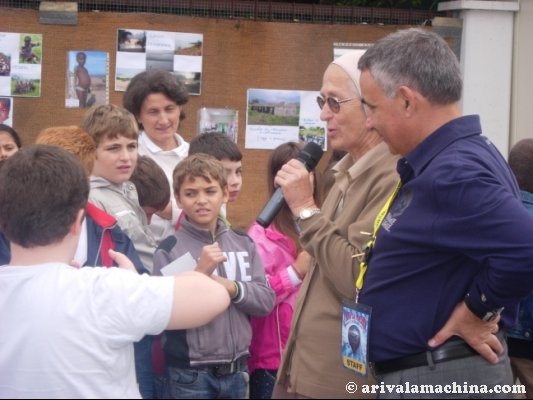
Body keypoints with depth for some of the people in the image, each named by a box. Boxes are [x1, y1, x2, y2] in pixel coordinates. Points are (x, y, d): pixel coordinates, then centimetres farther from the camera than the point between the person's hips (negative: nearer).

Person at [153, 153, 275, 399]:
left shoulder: (243, 243, 5)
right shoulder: (169, 249, -9)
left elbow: (266, 300, 2)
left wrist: (232, 288, -14)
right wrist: (199, 273, -22)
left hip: (236, 370, 4)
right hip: (189, 374, -4)